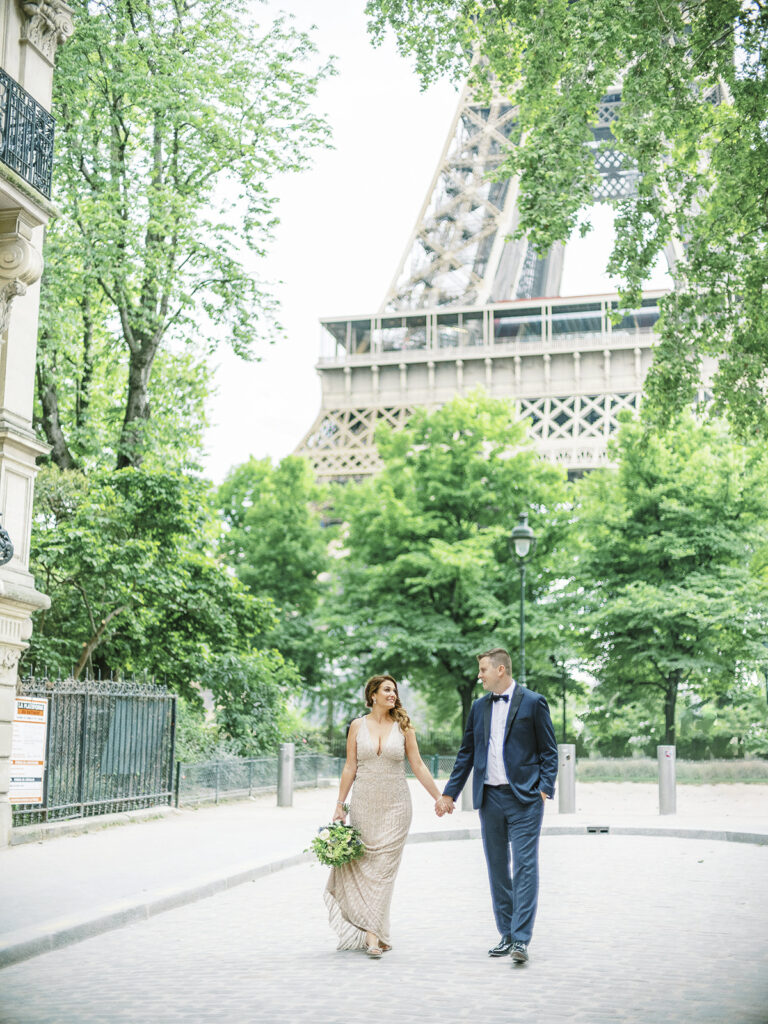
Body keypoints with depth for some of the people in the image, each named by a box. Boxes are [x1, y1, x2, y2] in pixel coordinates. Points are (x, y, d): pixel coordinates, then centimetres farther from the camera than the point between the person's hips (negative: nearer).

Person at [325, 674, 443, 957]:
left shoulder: (403, 726, 2)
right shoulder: (358, 726, 4)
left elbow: (418, 766, 5)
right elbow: (350, 767, 6)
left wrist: (438, 797, 2)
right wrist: (340, 805, 3)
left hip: (395, 805, -1)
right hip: (364, 804, 1)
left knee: (384, 867, -5)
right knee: (363, 864, -1)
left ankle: (371, 931, -3)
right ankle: (373, 932, 8)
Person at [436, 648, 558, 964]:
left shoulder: (533, 702, -1)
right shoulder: (479, 707, 14)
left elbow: (549, 750, 0)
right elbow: (466, 753, 17)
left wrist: (545, 788, -11)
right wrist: (449, 793, 13)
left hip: (523, 798, -5)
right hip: (489, 797, 6)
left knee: (525, 867, -9)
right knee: (497, 869, 9)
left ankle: (521, 939, -9)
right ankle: (507, 935, 18)